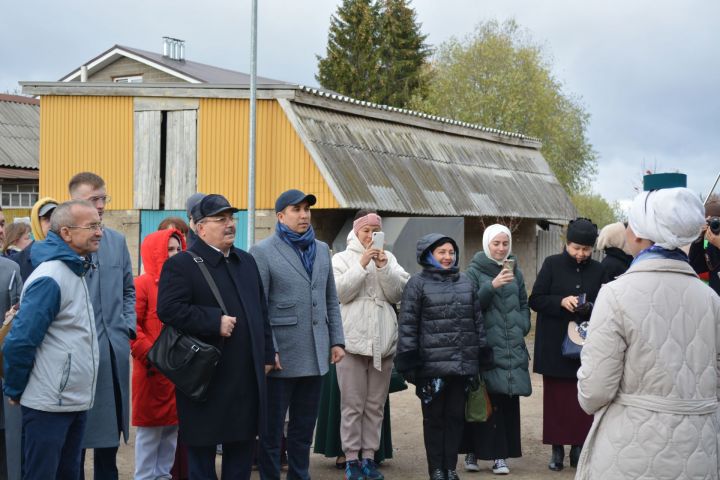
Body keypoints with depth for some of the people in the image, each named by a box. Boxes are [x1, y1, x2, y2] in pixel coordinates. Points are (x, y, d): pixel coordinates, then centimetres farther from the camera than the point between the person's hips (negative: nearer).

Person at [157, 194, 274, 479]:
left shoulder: (247, 262, 16)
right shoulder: (181, 265, -8)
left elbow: (261, 311, 19)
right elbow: (168, 309, -21)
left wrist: (266, 356, 15)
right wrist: (215, 321, -22)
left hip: (247, 378, 7)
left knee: (242, 450, 13)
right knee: (202, 452, 5)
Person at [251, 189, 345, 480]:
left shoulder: (321, 250, 13)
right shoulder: (262, 252, -5)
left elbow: (331, 301, 16)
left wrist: (337, 341, 9)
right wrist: (268, 351, -15)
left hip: (315, 357, 5)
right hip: (281, 356, -5)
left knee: (304, 429, 13)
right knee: (272, 429, 4)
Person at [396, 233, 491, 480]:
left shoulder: (465, 282, 13)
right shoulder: (418, 283, 0)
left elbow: (477, 320, 16)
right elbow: (407, 324, -4)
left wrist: (483, 356, 12)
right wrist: (409, 361, -10)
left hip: (463, 363, 4)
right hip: (432, 364, -4)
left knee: (456, 416, 8)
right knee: (434, 417, 5)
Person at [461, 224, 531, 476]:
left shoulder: (515, 271, 15)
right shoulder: (475, 271, 2)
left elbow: (523, 304, 20)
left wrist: (522, 328, 6)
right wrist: (492, 286, -20)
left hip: (511, 348, 4)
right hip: (485, 345, -4)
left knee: (507, 401, 0)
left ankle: (500, 455, 5)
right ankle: (473, 451, 3)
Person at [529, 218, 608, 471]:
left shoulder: (598, 270, 4)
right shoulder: (552, 264, 0)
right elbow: (535, 300, -2)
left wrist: (590, 308, -15)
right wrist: (561, 302, -18)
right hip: (554, 345, -1)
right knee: (556, 398, 2)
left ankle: (578, 447, 11)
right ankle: (557, 449, 11)